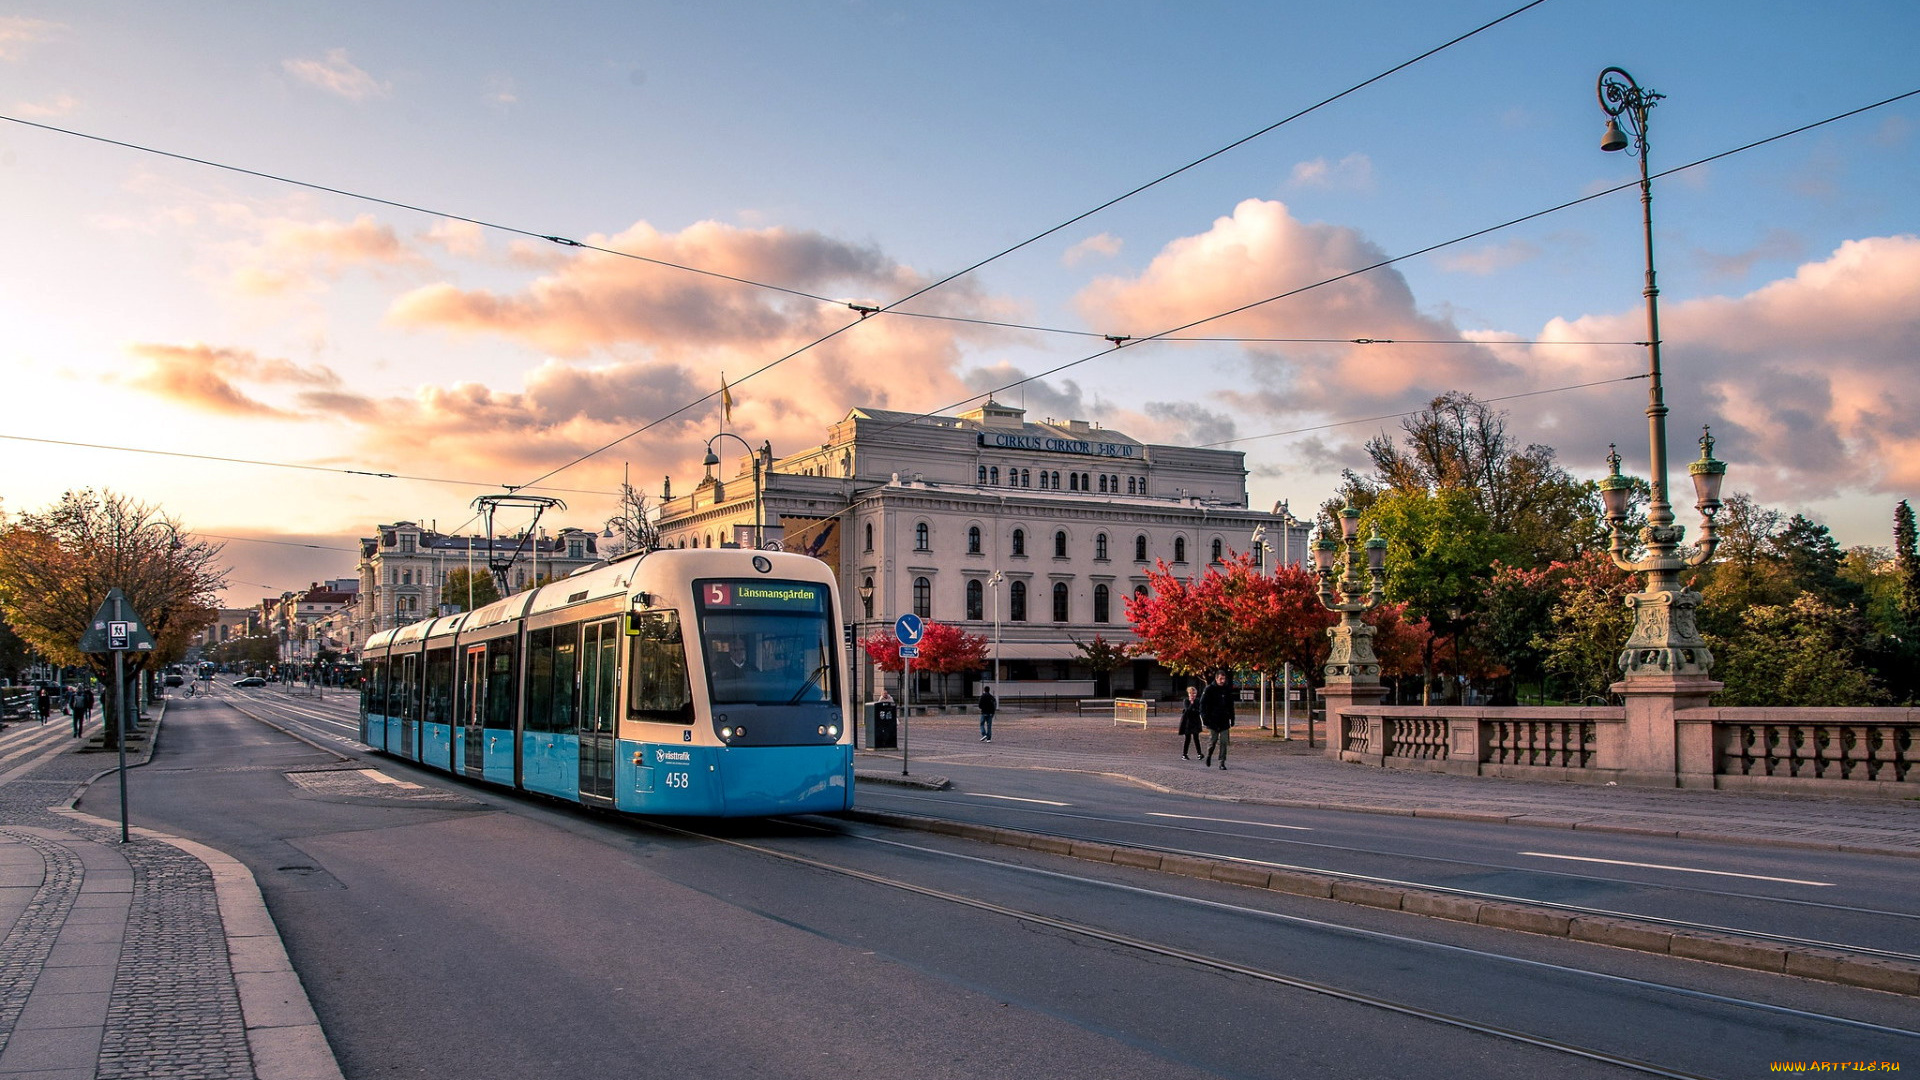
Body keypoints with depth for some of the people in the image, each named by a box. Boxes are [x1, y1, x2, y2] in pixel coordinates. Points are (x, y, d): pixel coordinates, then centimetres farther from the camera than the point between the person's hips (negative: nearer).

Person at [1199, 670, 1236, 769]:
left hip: (1224, 720, 3)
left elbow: (1231, 706, 17)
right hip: (1213, 720, -3)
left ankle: (1222, 763, 1)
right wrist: (1205, 718, -13)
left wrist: (1232, 719, 14)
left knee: (1224, 742, -3)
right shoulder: (1209, 689, -4)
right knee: (1213, 740, 0)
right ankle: (1209, 754, 29)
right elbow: (1202, 704, -5)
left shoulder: (1228, 690, 8)